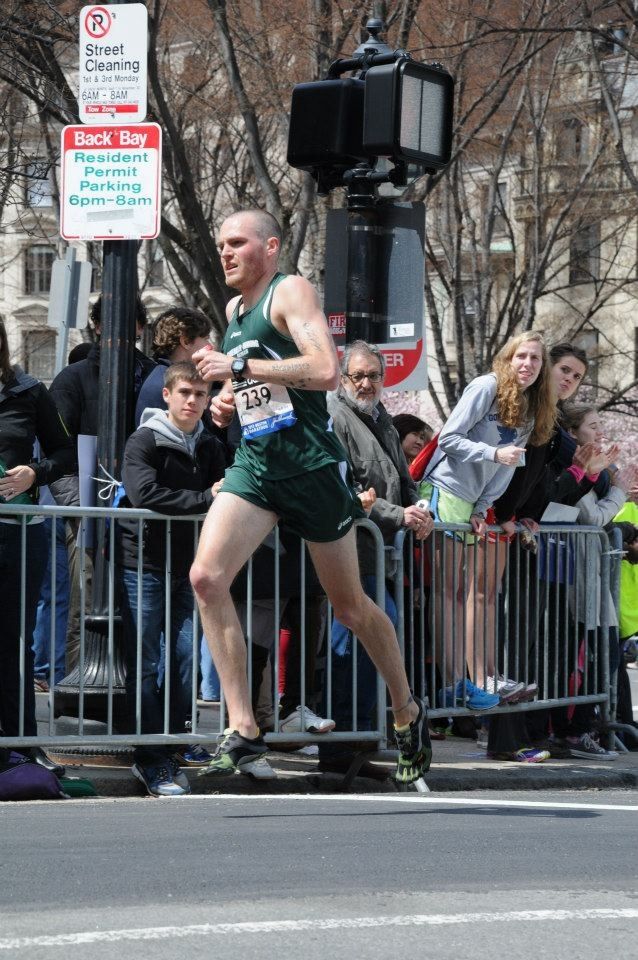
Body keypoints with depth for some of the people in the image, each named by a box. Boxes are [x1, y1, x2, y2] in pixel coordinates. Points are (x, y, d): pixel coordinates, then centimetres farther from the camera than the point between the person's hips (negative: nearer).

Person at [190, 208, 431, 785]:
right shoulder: (234, 311, 17)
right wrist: (228, 405, 9)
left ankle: (408, 713, 29)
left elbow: (326, 371, -23)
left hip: (312, 465, -6)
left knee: (350, 606, 6)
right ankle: (243, 728, -16)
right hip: (255, 465, 7)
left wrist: (238, 367, -21)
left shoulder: (291, 292, -7)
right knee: (206, 576, -17)